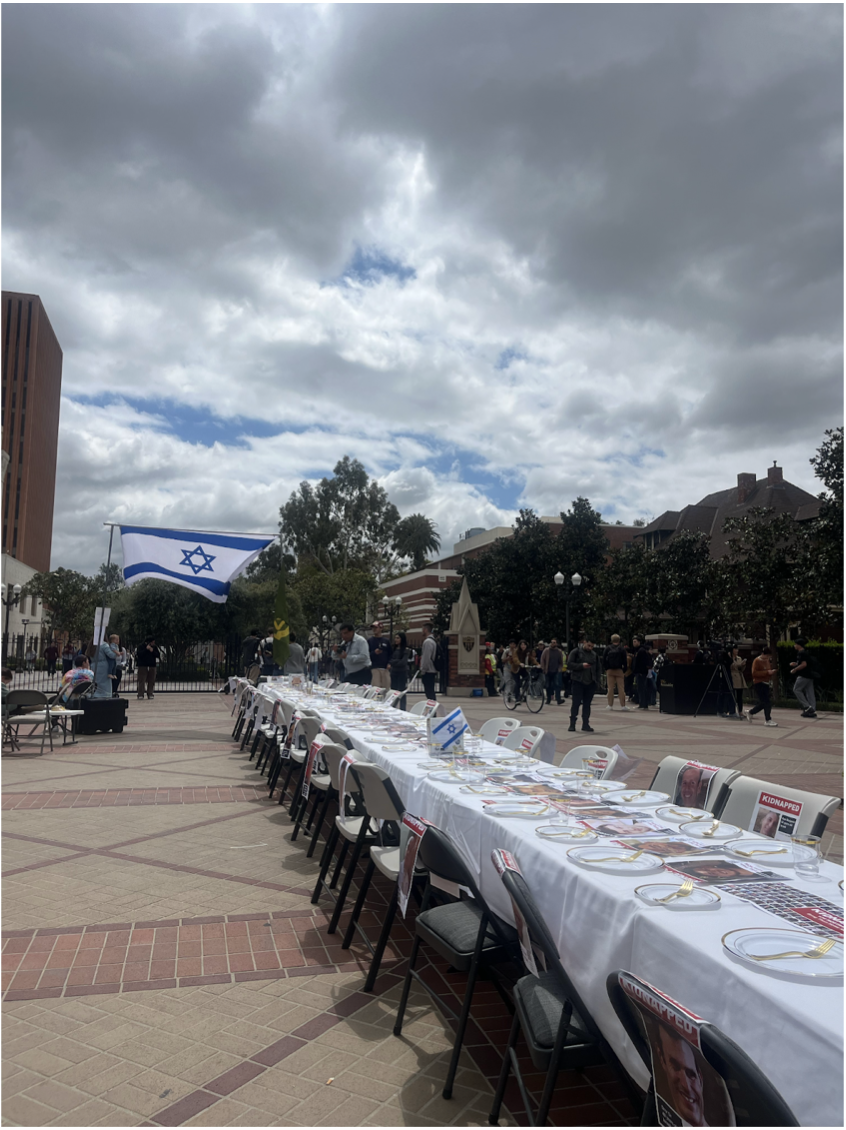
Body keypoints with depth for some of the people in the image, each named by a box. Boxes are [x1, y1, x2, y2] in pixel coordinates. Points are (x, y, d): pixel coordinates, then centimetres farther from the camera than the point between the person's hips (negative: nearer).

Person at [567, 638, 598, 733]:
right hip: (578, 682, -4)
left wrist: (597, 681, 7)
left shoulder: (594, 654, 14)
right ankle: (572, 724, 3)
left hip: (590, 683, 5)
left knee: (587, 704, 7)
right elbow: (569, 664, -8)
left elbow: (597, 668, 17)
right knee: (576, 703, -4)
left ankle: (585, 724, 14)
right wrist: (581, 665, -18)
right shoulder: (576, 652, -1)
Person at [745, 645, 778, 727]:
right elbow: (754, 673, -19)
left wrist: (772, 672, 4)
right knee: (767, 703, -11)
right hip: (758, 684, -9)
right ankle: (768, 720, -2)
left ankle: (749, 713, 29)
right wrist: (767, 672, -25)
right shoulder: (757, 661, -11)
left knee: (763, 703, 12)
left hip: (766, 684, 9)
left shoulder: (767, 660, 14)